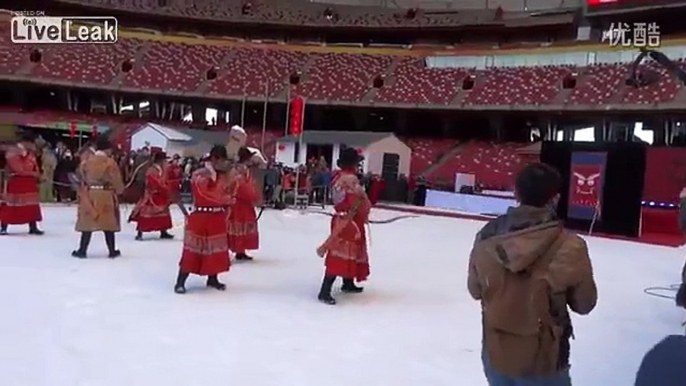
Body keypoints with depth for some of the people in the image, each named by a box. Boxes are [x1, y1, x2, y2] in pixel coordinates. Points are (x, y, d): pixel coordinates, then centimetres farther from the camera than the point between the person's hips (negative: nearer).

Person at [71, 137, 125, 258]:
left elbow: (81, 178, 10)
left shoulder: (86, 161, 1)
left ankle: (82, 250, 12)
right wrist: (119, 190, 13)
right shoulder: (111, 163, -10)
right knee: (108, 224, 6)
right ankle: (112, 251, 13)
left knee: (87, 223, 9)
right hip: (106, 196, -2)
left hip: (89, 196, 2)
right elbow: (117, 182, -6)